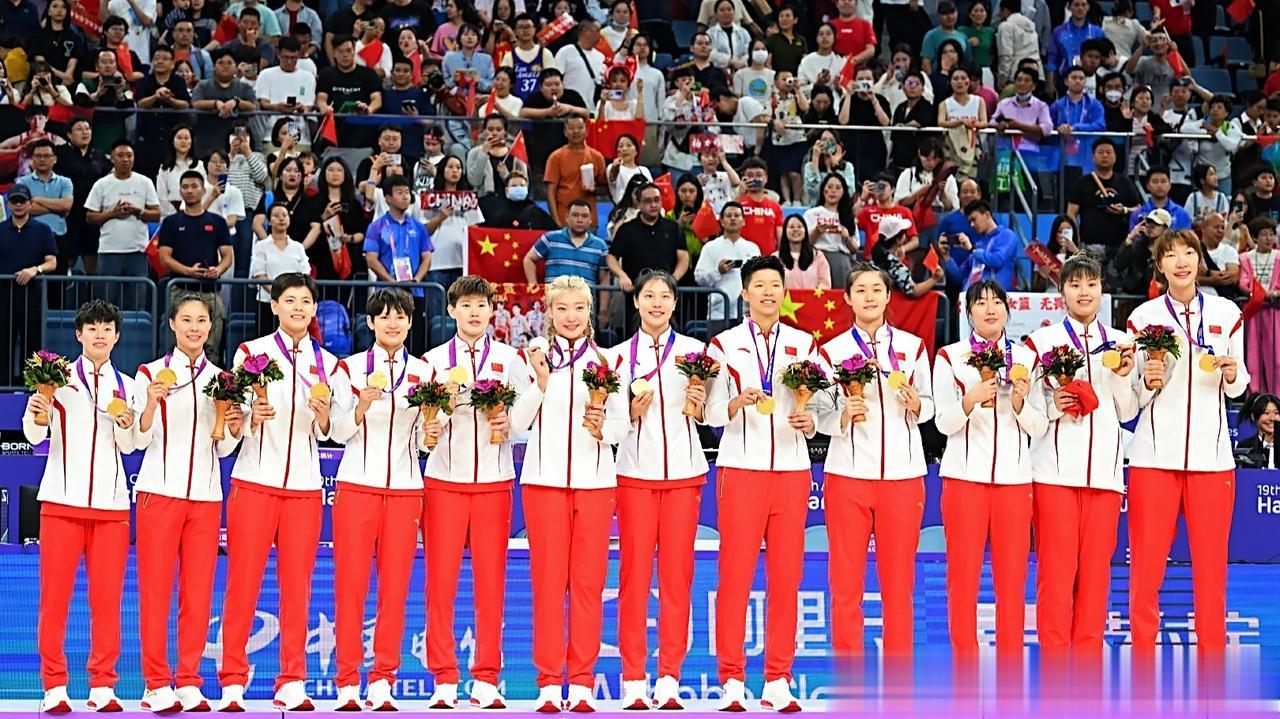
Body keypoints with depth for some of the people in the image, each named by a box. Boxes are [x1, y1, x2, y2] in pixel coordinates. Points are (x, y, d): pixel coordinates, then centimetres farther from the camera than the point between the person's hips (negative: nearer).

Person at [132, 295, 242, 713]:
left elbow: (224, 448, 14)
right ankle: (157, 684, 1)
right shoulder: (151, 373, 3)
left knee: (199, 591, 1)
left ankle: (189, 682, 6)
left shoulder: (221, 378, 13)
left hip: (205, 494, 3)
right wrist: (152, 402, -16)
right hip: (160, 489, -3)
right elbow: (138, 440, 0)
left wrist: (233, 427, -7)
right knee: (155, 587, -3)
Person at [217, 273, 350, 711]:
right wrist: (252, 416, -17)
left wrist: (324, 415, -9)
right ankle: (232, 683, 1)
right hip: (254, 481, -2)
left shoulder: (328, 364, 12)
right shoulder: (251, 353, 4)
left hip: (304, 486, 2)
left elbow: (328, 434, 11)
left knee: (297, 586, 1)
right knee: (243, 582, -4)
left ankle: (292, 684, 5)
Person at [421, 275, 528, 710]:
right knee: (440, 579, -3)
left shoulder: (509, 359, 9)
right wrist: (428, 427, -13)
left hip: (494, 480, 0)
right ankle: (444, 680, 3)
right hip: (444, 479, 0)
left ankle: (486, 680, 5)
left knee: (491, 580, 0)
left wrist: (509, 425, -14)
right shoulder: (434, 360, 10)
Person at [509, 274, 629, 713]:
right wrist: (541, 382, -12)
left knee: (588, 582, -1)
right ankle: (548, 683, 3)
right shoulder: (535, 357, 7)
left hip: (594, 479, 0)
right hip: (544, 479, 0)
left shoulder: (607, 360, 8)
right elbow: (518, 422, 1)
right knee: (548, 580, -1)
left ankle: (582, 683, 3)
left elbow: (623, 426, 6)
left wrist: (603, 429, -15)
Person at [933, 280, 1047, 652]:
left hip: (1014, 477, 1)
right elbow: (945, 422, -1)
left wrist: (1019, 402, -11)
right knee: (963, 573, -2)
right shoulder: (950, 356, 6)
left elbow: (1038, 427, 8)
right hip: (965, 475, -1)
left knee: (1012, 576, 1)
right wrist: (971, 399, -19)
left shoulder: (1026, 357, 10)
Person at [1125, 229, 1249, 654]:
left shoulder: (1226, 313, 7)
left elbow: (1237, 386, 14)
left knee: (1211, 566, 3)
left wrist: (1232, 375, -7)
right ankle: (1143, 652, 4)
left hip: (1211, 455, 1)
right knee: (1146, 568, -3)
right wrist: (1148, 382, -15)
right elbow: (1131, 397, 5)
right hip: (1155, 455, -1)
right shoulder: (1143, 317, 4)